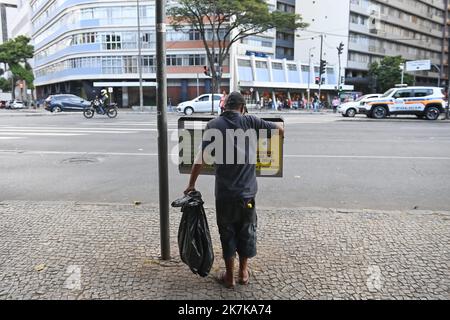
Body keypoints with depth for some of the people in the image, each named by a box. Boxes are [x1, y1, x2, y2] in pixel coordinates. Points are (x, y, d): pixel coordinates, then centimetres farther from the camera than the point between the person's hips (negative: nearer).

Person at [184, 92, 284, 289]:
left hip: (224, 192, -1)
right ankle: (243, 272, 32)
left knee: (227, 233, 13)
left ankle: (229, 277, 25)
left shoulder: (213, 125, -2)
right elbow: (280, 130, 8)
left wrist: (191, 185, 1)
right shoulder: (250, 122, -1)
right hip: (247, 190, 1)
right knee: (246, 232, 18)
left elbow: (201, 158, -7)